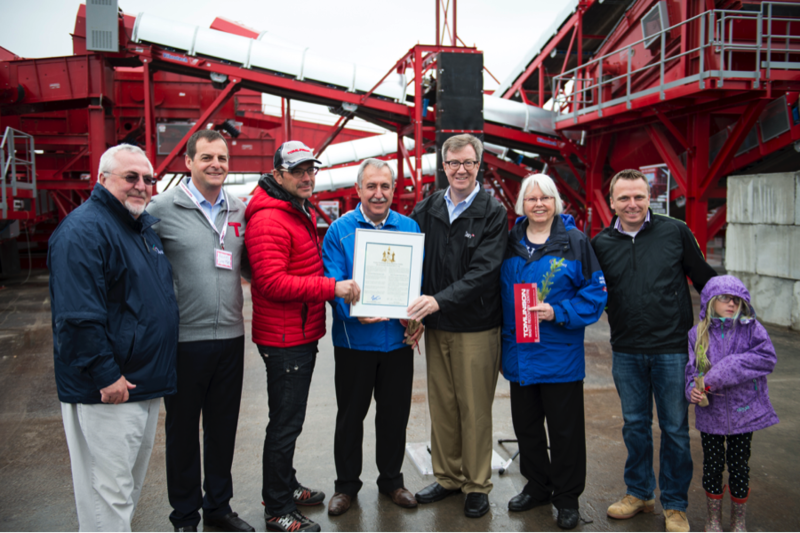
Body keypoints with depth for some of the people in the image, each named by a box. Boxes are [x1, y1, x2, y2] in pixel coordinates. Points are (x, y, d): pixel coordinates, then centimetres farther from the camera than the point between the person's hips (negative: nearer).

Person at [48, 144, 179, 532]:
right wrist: (106, 376, -23)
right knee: (109, 491, 1)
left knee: (131, 484, 22)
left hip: (145, 383, 9)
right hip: (106, 391, -9)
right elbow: (78, 317, -24)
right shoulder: (83, 230, -17)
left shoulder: (147, 226, 12)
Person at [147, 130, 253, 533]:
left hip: (230, 336, 4)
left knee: (224, 426, 16)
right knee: (183, 428, 10)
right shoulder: (162, 208, -6)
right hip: (184, 338, -4)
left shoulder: (240, 210, 7)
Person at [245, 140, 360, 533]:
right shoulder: (268, 220, -18)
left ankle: (286, 486, 37)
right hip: (284, 340, -10)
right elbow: (272, 281, -26)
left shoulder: (303, 213, 15)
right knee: (285, 423, -1)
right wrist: (332, 287, -26)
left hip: (303, 335, 10)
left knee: (290, 418, 21)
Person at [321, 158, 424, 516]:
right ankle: (346, 485, 29)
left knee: (395, 413, 14)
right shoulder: (340, 231, -4)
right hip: (354, 340, -2)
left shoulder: (410, 228, 3)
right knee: (350, 414, 11)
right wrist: (353, 311, -27)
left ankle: (391, 479, 34)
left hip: (398, 340, 2)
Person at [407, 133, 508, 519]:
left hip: (476, 327, -4)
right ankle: (447, 477, 30)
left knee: (475, 408, 6)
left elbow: (484, 271, -16)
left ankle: (477, 485, 23)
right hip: (436, 326, 4)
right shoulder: (426, 209, 6)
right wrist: (416, 308, -2)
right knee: (441, 405, 13)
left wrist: (440, 300, -27)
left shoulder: (492, 213, -7)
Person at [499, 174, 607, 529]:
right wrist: (502, 340, 5)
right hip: (519, 352, 4)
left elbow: (595, 292, -7)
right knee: (525, 424, 16)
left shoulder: (575, 241, -6)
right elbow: (500, 293, 10)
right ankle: (537, 486, 36)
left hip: (560, 355, -4)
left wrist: (558, 313, -20)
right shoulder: (511, 243, 5)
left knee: (564, 429, 7)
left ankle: (567, 498, 25)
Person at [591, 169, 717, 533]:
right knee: (635, 424, 15)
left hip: (672, 349, -2)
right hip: (626, 353, 2)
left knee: (675, 429, 8)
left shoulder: (675, 232, -4)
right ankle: (639, 493, 33)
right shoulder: (601, 243, 2)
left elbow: (705, 280, 3)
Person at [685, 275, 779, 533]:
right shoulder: (698, 334, -2)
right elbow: (692, 369, 1)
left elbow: (767, 357, -18)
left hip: (743, 412, -1)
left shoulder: (751, 328, -5)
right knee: (713, 466, 11)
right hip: (710, 413, 1)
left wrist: (722, 373, -24)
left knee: (739, 466, 10)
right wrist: (693, 389, -21)